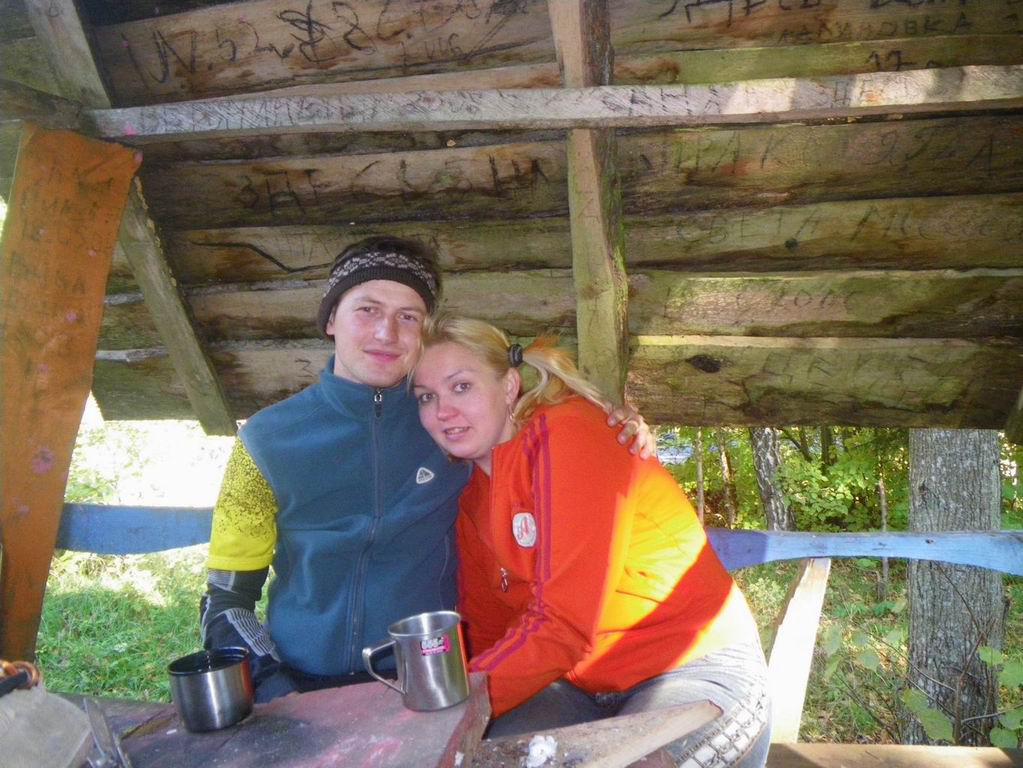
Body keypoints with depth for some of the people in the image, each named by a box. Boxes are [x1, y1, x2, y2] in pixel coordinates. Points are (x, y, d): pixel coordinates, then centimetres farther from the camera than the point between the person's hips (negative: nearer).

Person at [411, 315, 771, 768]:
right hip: (582, 684, 5)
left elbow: (565, 624, -24)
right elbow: (485, 630, 7)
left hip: (694, 671, -5)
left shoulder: (568, 436, -19)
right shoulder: (471, 489, 4)